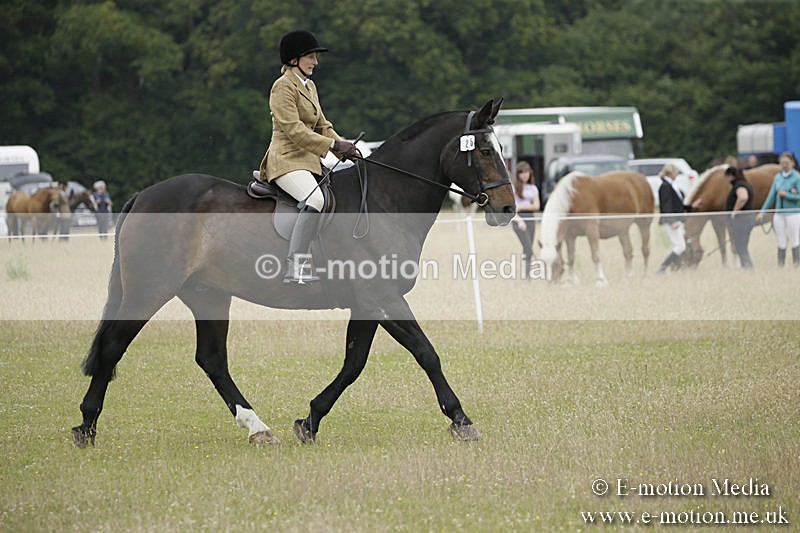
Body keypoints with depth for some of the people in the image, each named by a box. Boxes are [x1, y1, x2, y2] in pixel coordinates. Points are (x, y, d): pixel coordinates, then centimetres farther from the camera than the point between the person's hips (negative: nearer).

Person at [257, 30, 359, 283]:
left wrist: (344, 147, 4)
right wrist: (333, 144, -20)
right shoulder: (283, 87, -9)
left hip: (307, 159, 10)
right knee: (314, 199, -33)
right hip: (286, 160, -10)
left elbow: (322, 126, 22)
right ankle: (295, 267, -38)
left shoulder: (309, 87, 19)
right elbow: (294, 130, -18)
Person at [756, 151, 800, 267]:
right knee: (781, 243, 8)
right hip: (779, 213, 5)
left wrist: (786, 194, -17)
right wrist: (762, 211, 9)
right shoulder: (777, 177, 9)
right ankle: (780, 266, 13)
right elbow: (771, 196, 12)